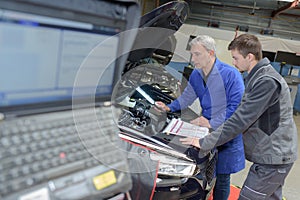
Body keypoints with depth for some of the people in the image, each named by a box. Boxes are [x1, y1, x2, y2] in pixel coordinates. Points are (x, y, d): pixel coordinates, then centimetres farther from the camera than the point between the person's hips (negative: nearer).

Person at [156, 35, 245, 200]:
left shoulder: (231, 74, -17)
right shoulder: (196, 75, 3)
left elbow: (236, 106, -19)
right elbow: (187, 97, 16)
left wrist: (213, 124, -24)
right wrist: (170, 108, 1)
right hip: (206, 130, 5)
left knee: (221, 178, 7)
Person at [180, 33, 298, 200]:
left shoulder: (267, 82, -23)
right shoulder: (256, 77, 10)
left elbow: (241, 120, -26)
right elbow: (242, 113, 16)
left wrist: (205, 143, -22)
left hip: (273, 158, -10)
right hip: (274, 155, 10)